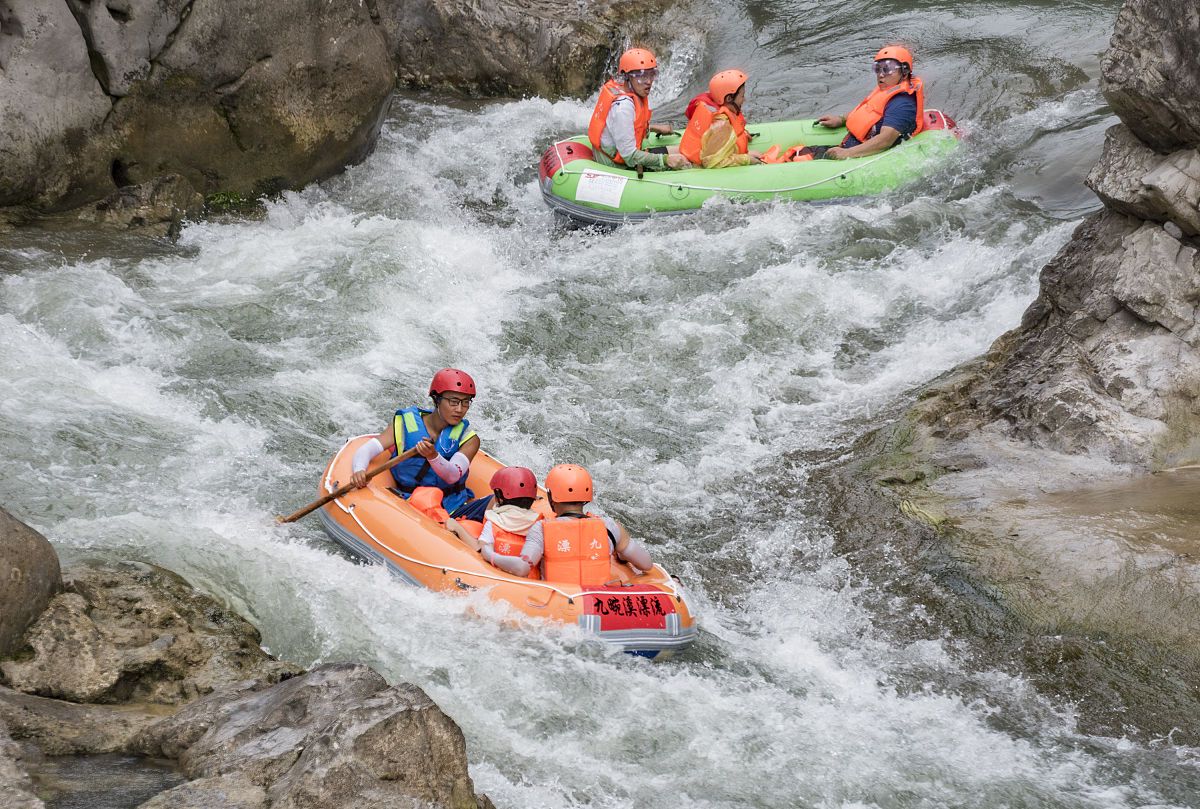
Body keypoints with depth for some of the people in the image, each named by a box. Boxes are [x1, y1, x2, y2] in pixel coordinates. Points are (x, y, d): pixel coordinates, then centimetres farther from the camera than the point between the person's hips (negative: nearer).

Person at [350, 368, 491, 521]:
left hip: (455, 509, 0)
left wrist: (433, 456, -35)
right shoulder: (405, 426, 3)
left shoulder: (469, 439, 4)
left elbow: (452, 476, -14)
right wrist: (359, 470, -27)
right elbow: (365, 451, -4)